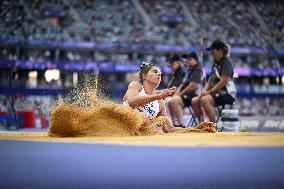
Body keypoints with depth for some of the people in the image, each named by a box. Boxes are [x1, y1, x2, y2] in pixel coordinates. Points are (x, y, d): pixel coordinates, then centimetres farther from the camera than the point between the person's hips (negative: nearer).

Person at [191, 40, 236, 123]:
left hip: (227, 94, -9)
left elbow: (223, 82, -18)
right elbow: (210, 81, 17)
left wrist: (210, 92, -16)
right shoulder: (216, 65, 20)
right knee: (194, 101, -3)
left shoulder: (226, 63, -8)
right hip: (217, 93, 9)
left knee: (205, 100, -32)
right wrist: (204, 91, -1)